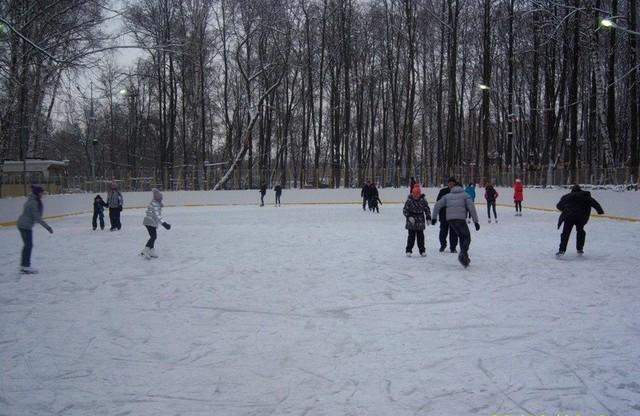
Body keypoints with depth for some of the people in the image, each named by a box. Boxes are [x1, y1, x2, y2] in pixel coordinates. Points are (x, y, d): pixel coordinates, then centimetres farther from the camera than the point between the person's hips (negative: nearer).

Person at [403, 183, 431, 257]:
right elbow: (405, 210, -10)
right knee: (411, 236, -3)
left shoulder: (423, 200, -4)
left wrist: (428, 218, -1)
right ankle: (408, 250, 6)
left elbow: (427, 209, 6)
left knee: (420, 236, 7)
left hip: (420, 221, 2)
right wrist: (409, 217, -23)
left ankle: (422, 250, 17)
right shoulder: (409, 200, -11)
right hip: (411, 221, -2)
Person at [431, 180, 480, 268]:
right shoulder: (465, 195, 12)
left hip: (450, 219, 5)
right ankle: (463, 255, -19)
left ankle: (465, 257, 19)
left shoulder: (448, 196, 22)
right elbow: (471, 208, 0)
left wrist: (434, 218, 20)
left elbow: (437, 205, 15)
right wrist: (476, 221, -1)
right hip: (460, 219, -4)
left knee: (461, 236, 21)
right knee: (467, 237, 4)